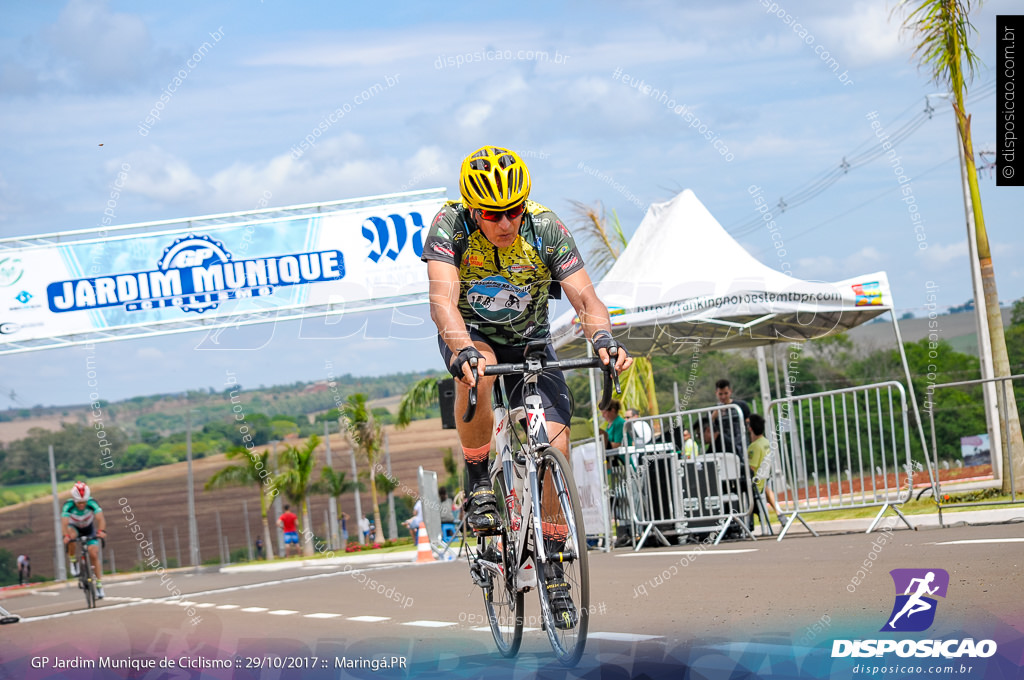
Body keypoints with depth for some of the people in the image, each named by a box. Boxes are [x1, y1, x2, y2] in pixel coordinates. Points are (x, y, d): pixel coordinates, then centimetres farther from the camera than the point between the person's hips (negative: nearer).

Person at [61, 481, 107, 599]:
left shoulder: (92, 503, -32)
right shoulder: (68, 505, -33)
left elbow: (100, 518, -42)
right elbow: (64, 523, -42)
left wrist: (101, 531, -61)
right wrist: (66, 536, -60)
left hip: (89, 528, 1)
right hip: (74, 527, -1)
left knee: (94, 556, -11)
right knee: (71, 536, -37)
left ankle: (99, 585, -1)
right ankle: (73, 561, -13)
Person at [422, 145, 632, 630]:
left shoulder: (547, 230, -22)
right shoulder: (450, 226, -26)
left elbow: (585, 299, -26)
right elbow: (442, 299, -38)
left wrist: (603, 339, -48)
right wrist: (463, 350, -57)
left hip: (529, 339, 2)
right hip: (470, 333, -2)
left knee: (555, 445, -15)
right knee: (477, 371, -39)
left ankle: (553, 569, 1)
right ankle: (478, 483, -17)